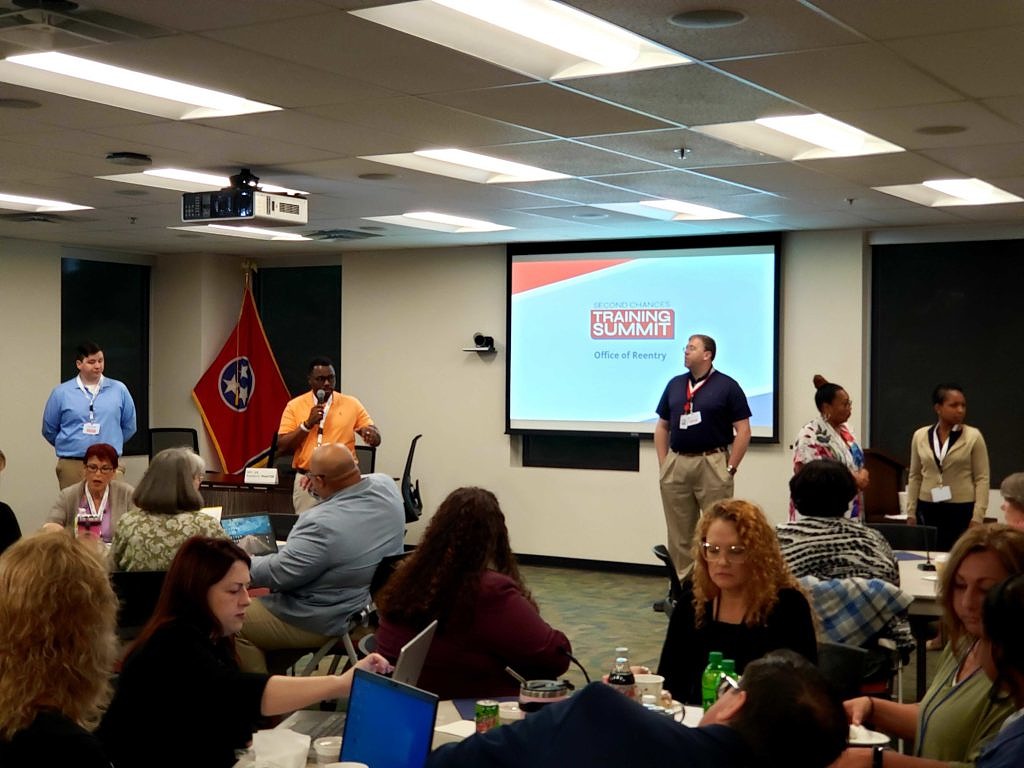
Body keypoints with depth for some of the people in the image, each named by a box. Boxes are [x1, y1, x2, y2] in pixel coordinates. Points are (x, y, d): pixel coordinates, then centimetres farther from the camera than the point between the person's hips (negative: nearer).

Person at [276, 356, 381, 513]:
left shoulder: (351, 404, 4)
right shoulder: (295, 405, 3)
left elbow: (376, 439, 5)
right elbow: (282, 447, -2)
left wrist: (371, 433, -18)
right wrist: (308, 424, -12)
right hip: (307, 481, 0)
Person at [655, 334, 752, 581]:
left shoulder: (727, 386, -3)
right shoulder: (674, 384, 11)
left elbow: (743, 431, -4)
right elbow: (662, 427, 15)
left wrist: (730, 468, -9)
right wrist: (663, 465, 7)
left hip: (712, 464, -4)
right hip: (676, 464, 5)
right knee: (679, 532, 8)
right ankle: (681, 582, 16)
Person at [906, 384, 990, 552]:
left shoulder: (974, 437, -1)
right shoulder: (920, 436, 6)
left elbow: (982, 479, -2)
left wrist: (977, 517, -8)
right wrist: (911, 513, 7)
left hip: (962, 510, -2)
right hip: (928, 510, 2)